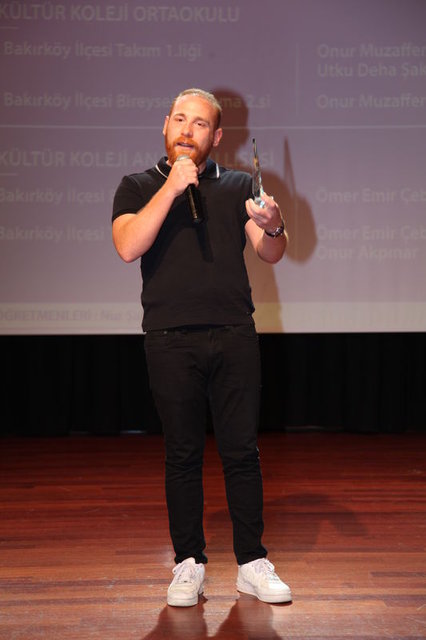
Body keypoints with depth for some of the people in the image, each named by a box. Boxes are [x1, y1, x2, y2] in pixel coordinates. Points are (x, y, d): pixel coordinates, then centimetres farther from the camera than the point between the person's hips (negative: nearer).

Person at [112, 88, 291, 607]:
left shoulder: (237, 186, 13)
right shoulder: (138, 187, 10)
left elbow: (272, 254, 6)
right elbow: (128, 247, -8)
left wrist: (272, 225, -17)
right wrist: (171, 188, -13)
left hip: (234, 336, 1)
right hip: (171, 340, -1)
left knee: (242, 451, 2)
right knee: (182, 455, 5)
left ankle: (252, 564, 12)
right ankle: (188, 564, 15)